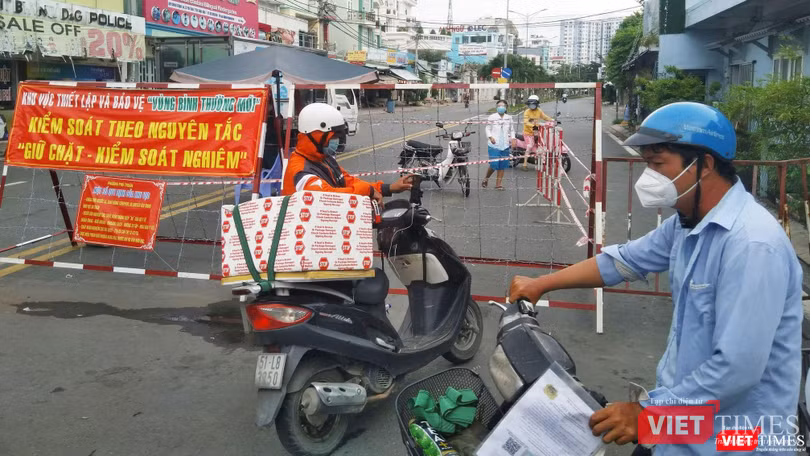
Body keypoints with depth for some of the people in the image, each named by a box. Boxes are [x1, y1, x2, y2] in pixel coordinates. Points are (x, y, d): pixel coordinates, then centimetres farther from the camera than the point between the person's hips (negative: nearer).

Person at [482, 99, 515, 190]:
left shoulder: (509, 118, 9)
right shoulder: (492, 117, -2)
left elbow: (512, 130, 17)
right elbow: (488, 128, 0)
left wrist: (512, 137, -1)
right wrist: (490, 137, -17)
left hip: (505, 145, 4)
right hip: (494, 145, -4)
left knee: (502, 166, 5)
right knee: (494, 165, -9)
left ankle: (498, 184, 15)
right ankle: (486, 178, 18)